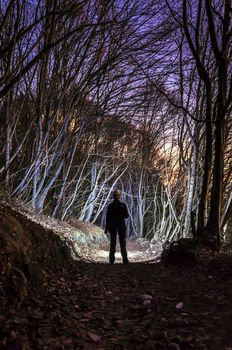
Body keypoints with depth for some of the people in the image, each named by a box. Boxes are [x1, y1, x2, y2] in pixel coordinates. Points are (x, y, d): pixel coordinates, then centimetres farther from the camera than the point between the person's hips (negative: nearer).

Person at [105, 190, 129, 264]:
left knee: (113, 243, 8)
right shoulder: (123, 205, -8)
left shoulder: (110, 205, -6)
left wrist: (107, 228, 1)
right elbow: (126, 216, -3)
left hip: (112, 225, 1)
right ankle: (125, 260, 3)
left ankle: (111, 260, 8)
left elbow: (108, 217, -5)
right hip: (121, 225, -1)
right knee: (122, 243, 5)